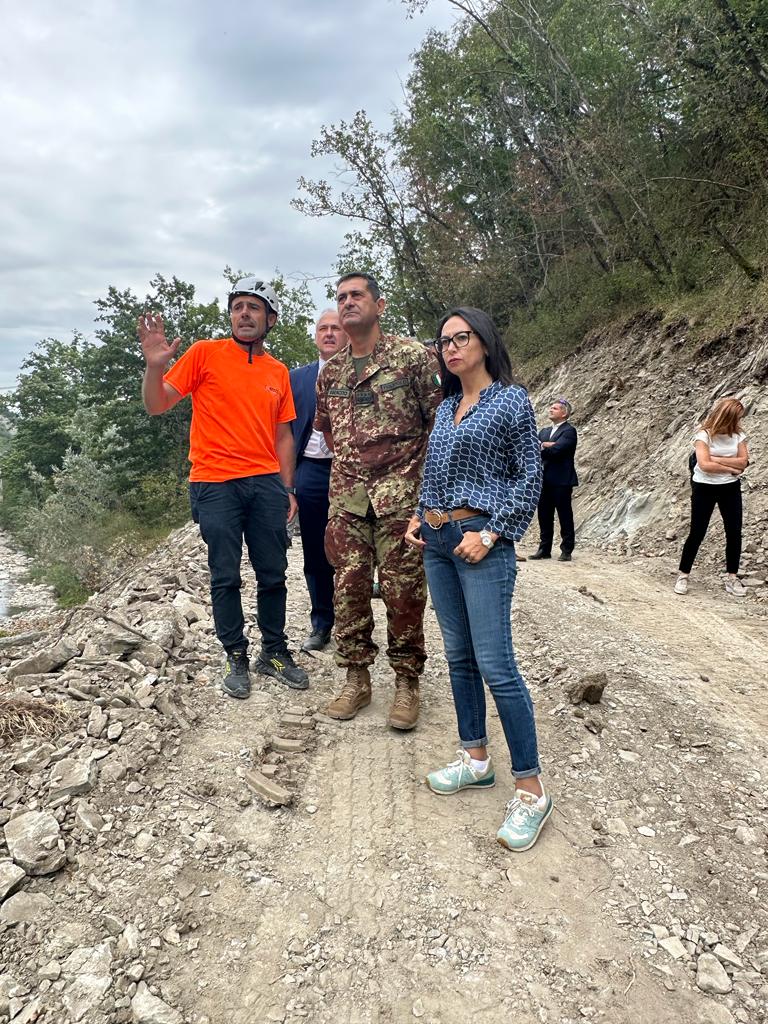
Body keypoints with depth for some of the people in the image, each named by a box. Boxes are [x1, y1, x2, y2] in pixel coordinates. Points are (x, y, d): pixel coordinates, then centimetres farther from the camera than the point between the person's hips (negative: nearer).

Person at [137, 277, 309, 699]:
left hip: (266, 483, 4)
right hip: (216, 485, -3)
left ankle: (274, 652, 24)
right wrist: (154, 364, -20)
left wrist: (287, 489, 10)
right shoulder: (204, 353, 0)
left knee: (273, 575, 8)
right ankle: (236, 659, 19)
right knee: (225, 577, 4)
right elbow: (157, 405, -1)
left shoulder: (278, 372, 12)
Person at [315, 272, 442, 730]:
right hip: (347, 498, 5)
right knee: (349, 588, 6)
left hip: (400, 495, -4)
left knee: (403, 590, -1)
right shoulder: (330, 372, 12)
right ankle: (356, 679, 19)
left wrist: (426, 480, -5)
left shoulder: (411, 356, -2)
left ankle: (407, 682, 15)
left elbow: (439, 421, -2)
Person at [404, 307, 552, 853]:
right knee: (459, 656, 13)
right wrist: (418, 516, 8)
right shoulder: (446, 407, 15)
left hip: (481, 544, -7)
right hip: (436, 541, 7)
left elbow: (530, 477, -8)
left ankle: (532, 790, 2)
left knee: (495, 665, -9)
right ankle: (476, 759, 27)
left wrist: (491, 534, -15)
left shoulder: (511, 399, -4)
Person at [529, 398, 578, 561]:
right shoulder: (544, 431, 18)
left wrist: (542, 447, -3)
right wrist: (548, 445, -11)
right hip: (544, 480, 7)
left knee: (565, 517, 1)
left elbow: (556, 450, -19)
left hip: (561, 481, -7)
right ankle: (544, 549, 18)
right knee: (544, 516, 10)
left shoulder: (569, 431, -6)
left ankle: (566, 551, 8)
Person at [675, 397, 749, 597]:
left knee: (734, 532, 2)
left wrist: (717, 459, -17)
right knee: (697, 533, -1)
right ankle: (683, 575, 10)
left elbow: (743, 461, -8)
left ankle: (732, 577, 12)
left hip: (731, 488, 4)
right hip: (704, 488, -4)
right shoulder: (704, 435, -13)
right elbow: (705, 465, -23)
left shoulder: (738, 435, 1)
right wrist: (731, 467, -14)